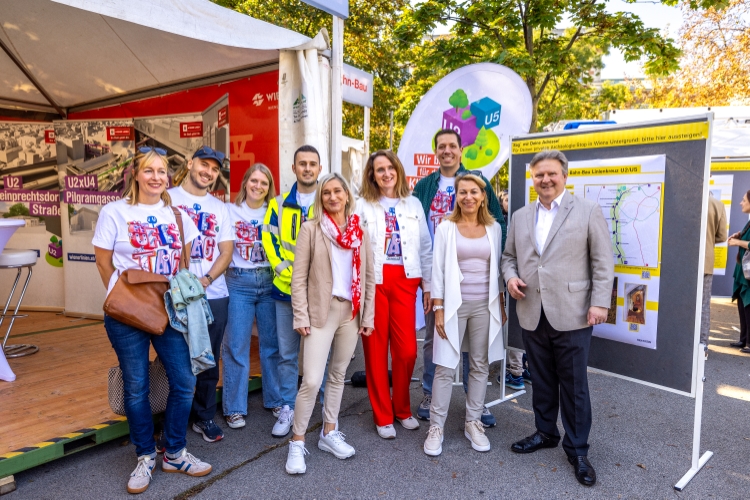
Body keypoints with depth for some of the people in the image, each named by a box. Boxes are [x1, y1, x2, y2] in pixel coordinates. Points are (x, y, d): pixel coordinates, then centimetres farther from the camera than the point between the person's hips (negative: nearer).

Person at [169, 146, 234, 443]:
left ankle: (204, 417, 26)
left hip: (214, 295, 3)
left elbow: (226, 252, 7)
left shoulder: (220, 208, 13)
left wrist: (205, 280, -9)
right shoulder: (168, 198, 2)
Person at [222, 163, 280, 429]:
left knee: (272, 343, 9)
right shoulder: (230, 211, 3)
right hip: (239, 282, -2)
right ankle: (234, 408, 14)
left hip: (269, 281, 2)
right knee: (236, 346, 1)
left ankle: (275, 399, 24)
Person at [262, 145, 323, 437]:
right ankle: (288, 409, 23)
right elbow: (269, 241, 2)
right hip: (286, 289, 2)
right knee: (287, 353, 9)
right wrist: (288, 273, -10)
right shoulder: (279, 204, 9)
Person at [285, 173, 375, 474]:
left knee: (338, 376, 14)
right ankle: (297, 442, 10)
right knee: (312, 380, -8)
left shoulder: (360, 231, 7)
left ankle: (329, 433, 29)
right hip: (321, 311, -4)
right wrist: (301, 317, -11)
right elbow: (299, 277, -6)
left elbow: (368, 276, 9)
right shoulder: (311, 229, -3)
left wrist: (368, 315, 5)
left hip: (352, 312, 4)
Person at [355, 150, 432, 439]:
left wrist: (428, 284, 8)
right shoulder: (363, 206, 3)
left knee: (407, 350, 1)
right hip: (373, 281, -2)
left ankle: (402, 409, 25)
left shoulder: (413, 204, 11)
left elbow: (426, 247, 12)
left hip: (405, 280, 2)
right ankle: (383, 415, 20)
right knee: (376, 350, 5)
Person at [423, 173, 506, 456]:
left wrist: (501, 305, 8)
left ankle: (473, 423, 24)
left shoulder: (494, 229, 7)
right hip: (454, 305, -3)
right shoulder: (446, 228, -1)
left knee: (481, 366, 10)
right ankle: (436, 426, 12)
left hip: (485, 305, 3)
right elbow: (438, 270, -3)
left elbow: (497, 269, 12)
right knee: (445, 367, -1)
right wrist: (438, 309, -8)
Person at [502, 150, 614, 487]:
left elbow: (603, 262, -3)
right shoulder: (520, 217, 12)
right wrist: (510, 277, -4)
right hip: (532, 314, 4)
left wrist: (600, 302, -11)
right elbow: (509, 256, 17)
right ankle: (545, 433, 34)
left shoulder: (588, 211, 0)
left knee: (574, 384, 5)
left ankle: (577, 449, 21)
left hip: (571, 314, -4)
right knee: (541, 379, 16)